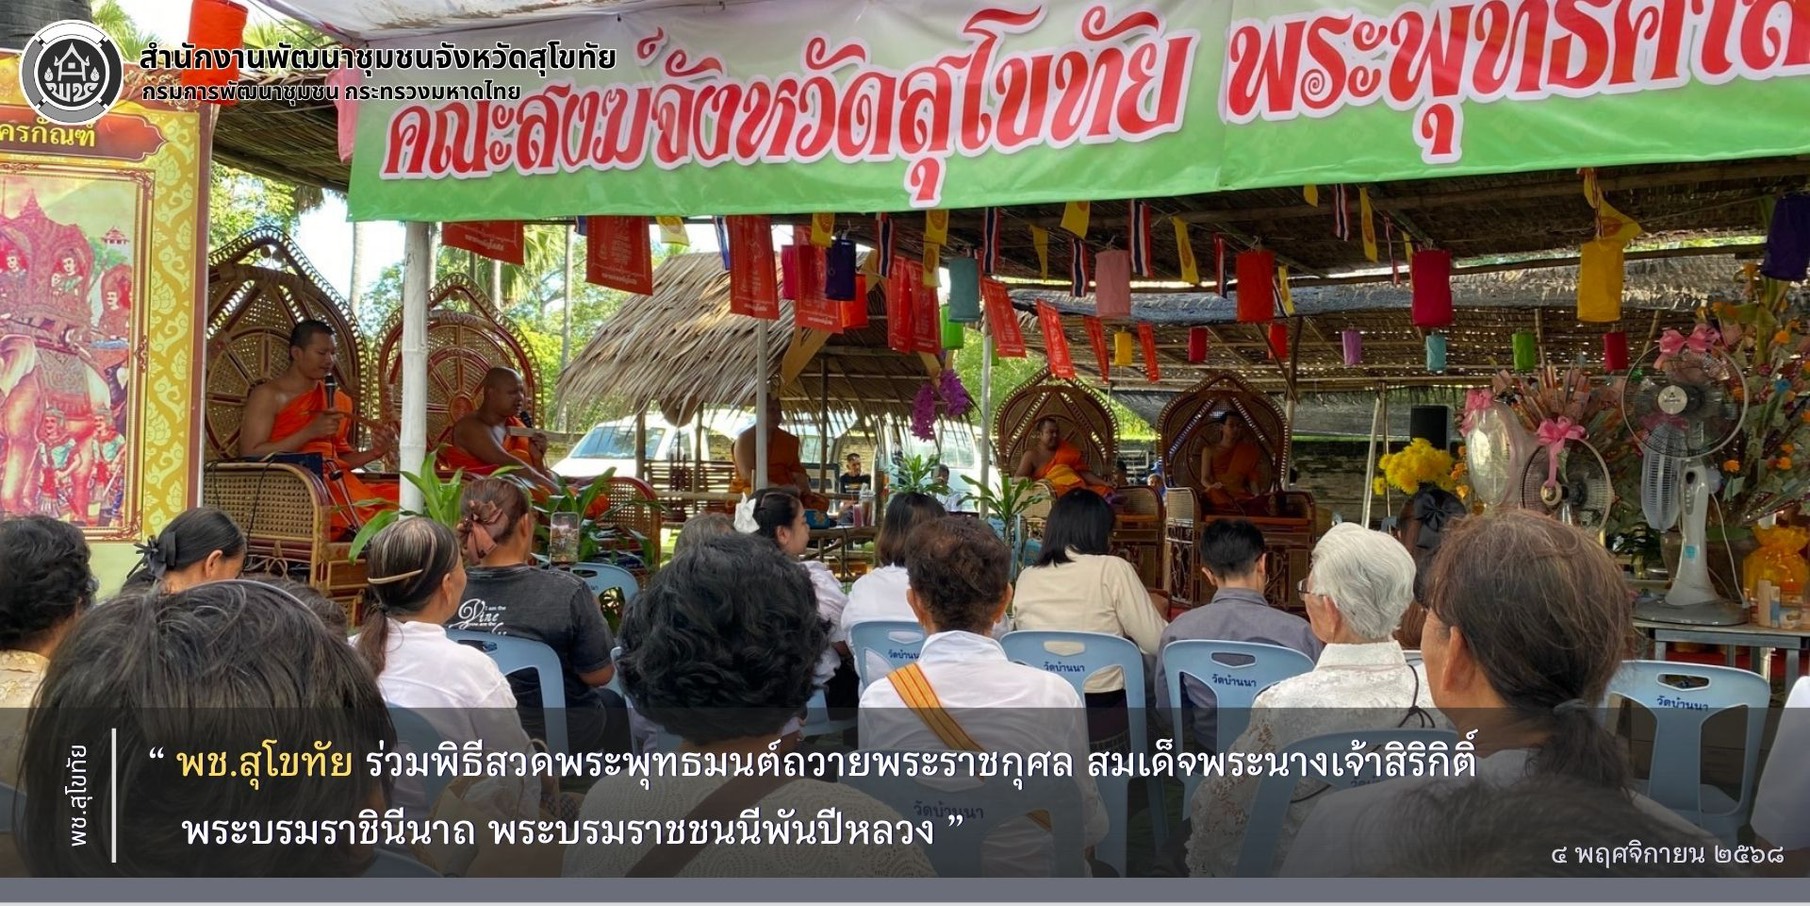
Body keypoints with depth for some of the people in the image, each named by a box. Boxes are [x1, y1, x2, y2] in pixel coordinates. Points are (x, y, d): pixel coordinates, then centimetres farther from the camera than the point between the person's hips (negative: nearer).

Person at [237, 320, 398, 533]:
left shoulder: (339, 401, 23)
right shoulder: (268, 395, 5)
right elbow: (250, 456, -4)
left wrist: (373, 453, 6)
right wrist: (311, 432, -10)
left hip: (335, 480, 6)